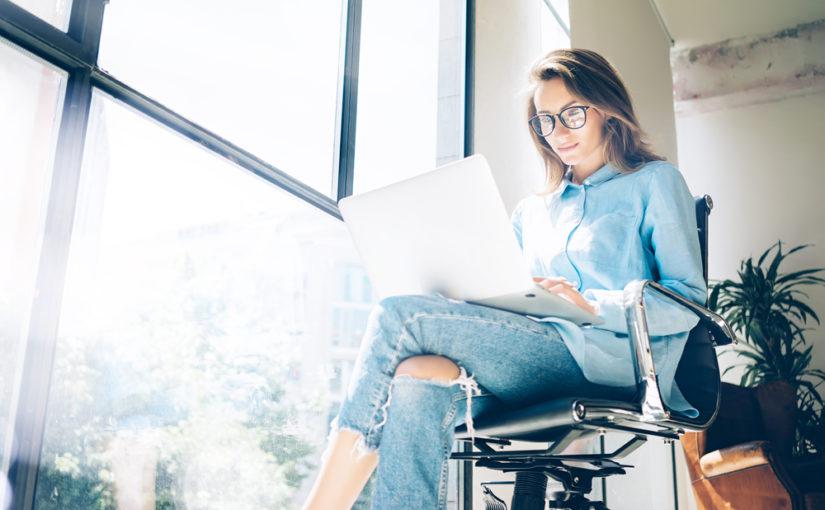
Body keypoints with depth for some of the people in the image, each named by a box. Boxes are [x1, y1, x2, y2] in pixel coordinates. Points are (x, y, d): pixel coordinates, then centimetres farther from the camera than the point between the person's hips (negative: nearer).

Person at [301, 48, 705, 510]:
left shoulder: (654, 182, 12)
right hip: (539, 359, 5)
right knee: (414, 389, -31)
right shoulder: (532, 211, 28)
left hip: (607, 361, -5)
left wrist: (592, 304, -14)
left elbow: (689, 301, 1)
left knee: (399, 316, -22)